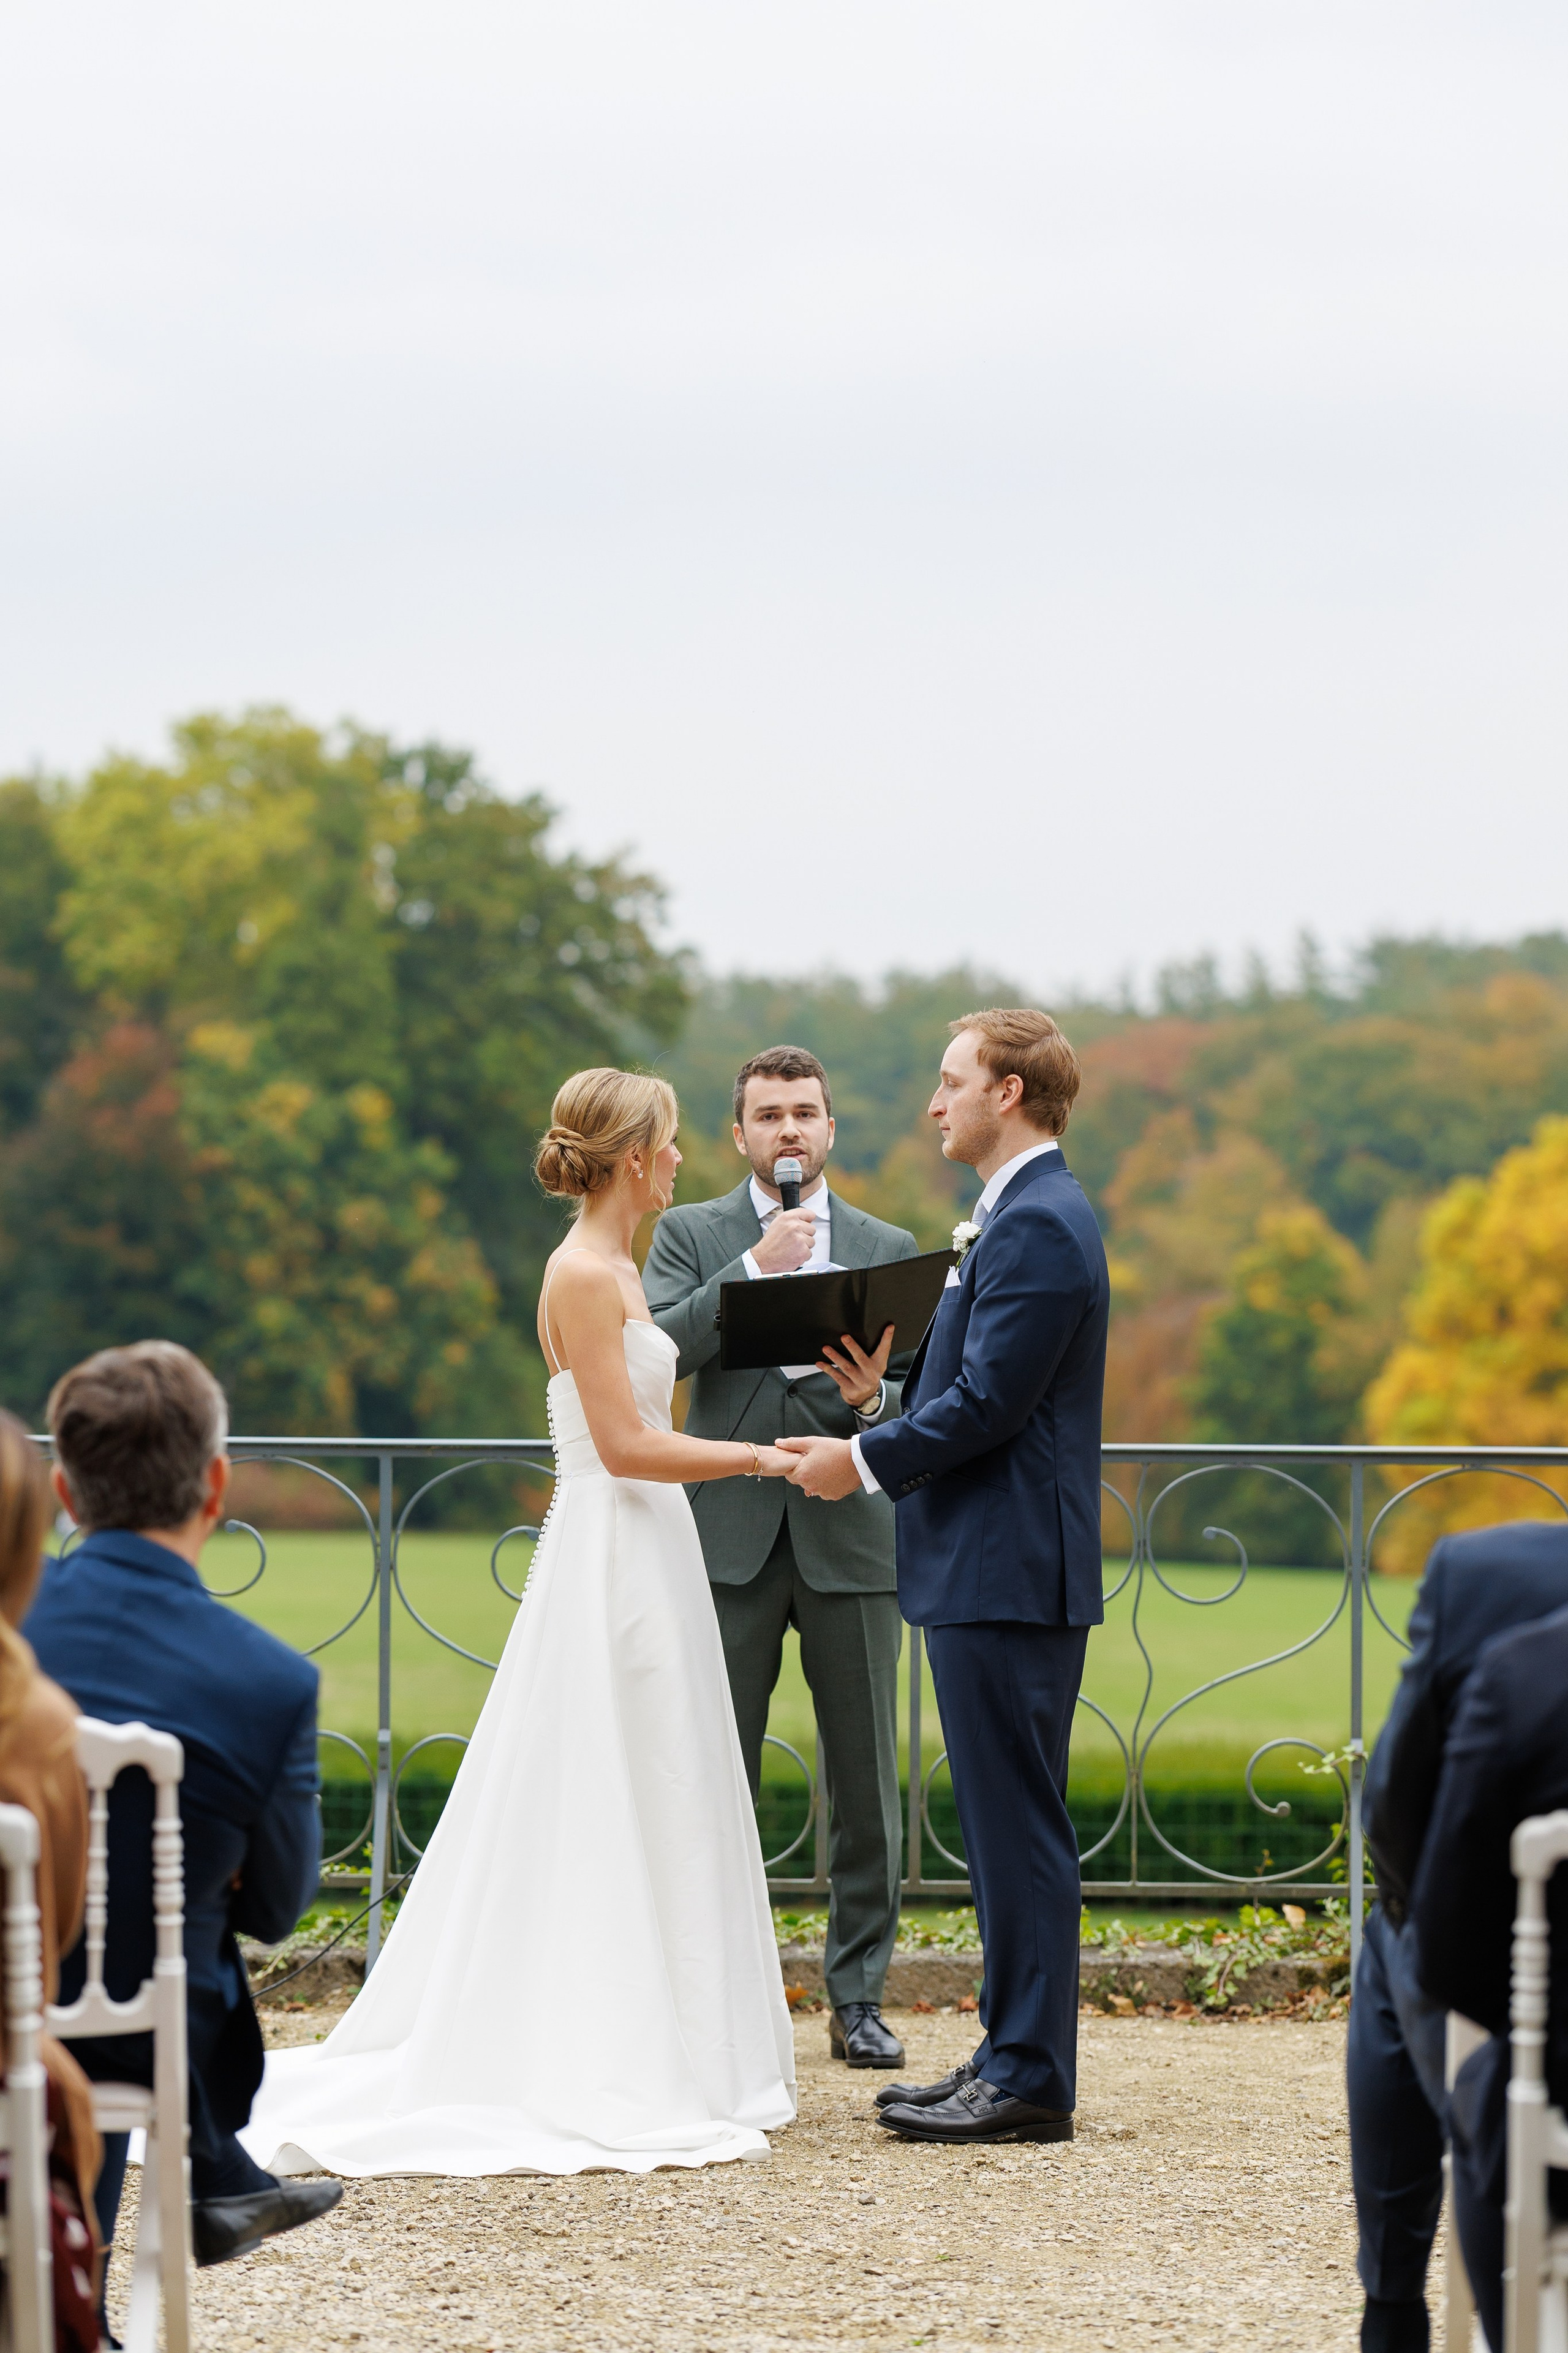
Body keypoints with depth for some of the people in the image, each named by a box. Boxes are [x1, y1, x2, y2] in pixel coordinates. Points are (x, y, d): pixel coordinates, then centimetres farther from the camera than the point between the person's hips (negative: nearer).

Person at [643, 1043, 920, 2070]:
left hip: (852, 1540, 1)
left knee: (867, 1783, 3)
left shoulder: (889, 1247, 11)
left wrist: (873, 1400, -15)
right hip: (730, 1540, -1)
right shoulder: (691, 1235, 7)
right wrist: (756, 1266, -15)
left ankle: (859, 1996, 11)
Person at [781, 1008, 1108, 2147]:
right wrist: (889, 1398, 13)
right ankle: (1015, 2060, 18)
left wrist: (866, 1460, -11)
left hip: (1008, 1579, -11)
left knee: (1019, 1827, -7)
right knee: (1011, 1827, 13)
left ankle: (1030, 2080, -4)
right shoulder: (1030, 1215, 18)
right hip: (1001, 1572, 11)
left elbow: (987, 1404, -20)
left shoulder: (1038, 1226, -16)